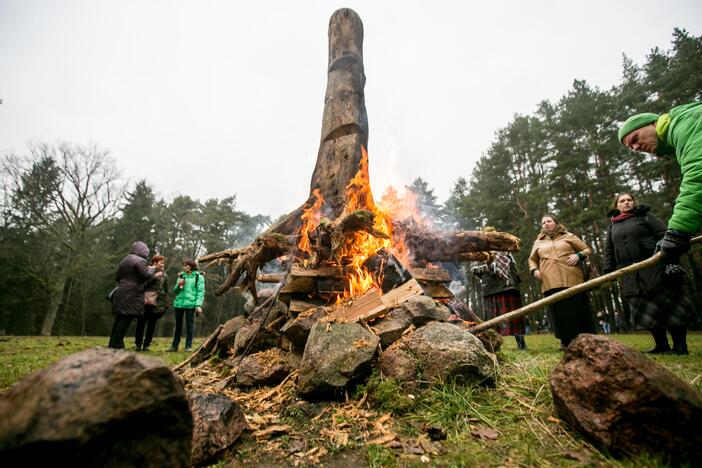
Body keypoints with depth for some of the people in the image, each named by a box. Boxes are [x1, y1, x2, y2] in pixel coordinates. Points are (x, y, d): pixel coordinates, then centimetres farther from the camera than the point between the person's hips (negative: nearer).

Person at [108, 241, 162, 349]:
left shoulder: (124, 260, 20)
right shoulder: (140, 261, -9)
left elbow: (117, 277, 23)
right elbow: (146, 276, -15)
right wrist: (152, 269, 2)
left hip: (121, 294, 9)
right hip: (132, 295, -9)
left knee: (119, 320, 13)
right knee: (125, 321, -6)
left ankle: (112, 345, 17)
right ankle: (116, 346, -5)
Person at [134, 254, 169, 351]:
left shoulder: (164, 275, 12)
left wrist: (165, 304, 7)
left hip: (157, 303, 4)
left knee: (152, 324, 8)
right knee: (141, 322, 4)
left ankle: (146, 344, 16)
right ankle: (138, 344, 15)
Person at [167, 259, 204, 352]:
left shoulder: (198, 277, 1)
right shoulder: (181, 276, 15)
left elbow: (200, 292, -4)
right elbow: (175, 290, 17)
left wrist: (198, 305, -14)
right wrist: (179, 285, -5)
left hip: (190, 304, -4)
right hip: (179, 303, 4)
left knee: (189, 325, -1)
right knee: (178, 324, 10)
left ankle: (188, 346, 7)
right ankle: (175, 345, 18)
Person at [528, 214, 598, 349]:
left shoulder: (568, 236, 15)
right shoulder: (538, 242, 19)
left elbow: (586, 249, 15)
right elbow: (532, 260, 27)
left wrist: (578, 255, -7)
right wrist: (534, 270, 6)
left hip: (572, 280, -1)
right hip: (550, 283, 2)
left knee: (579, 311, 0)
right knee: (559, 313, 1)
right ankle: (566, 342, 8)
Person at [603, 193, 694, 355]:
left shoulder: (645, 216, 6)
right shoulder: (612, 227, 17)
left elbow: (664, 236, -4)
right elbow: (609, 252, 16)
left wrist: (670, 259, -16)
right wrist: (608, 272, 7)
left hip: (655, 270, -4)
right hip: (631, 276, 4)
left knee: (668, 305, -1)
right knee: (646, 311, 5)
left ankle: (680, 345, 9)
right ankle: (662, 345, 14)